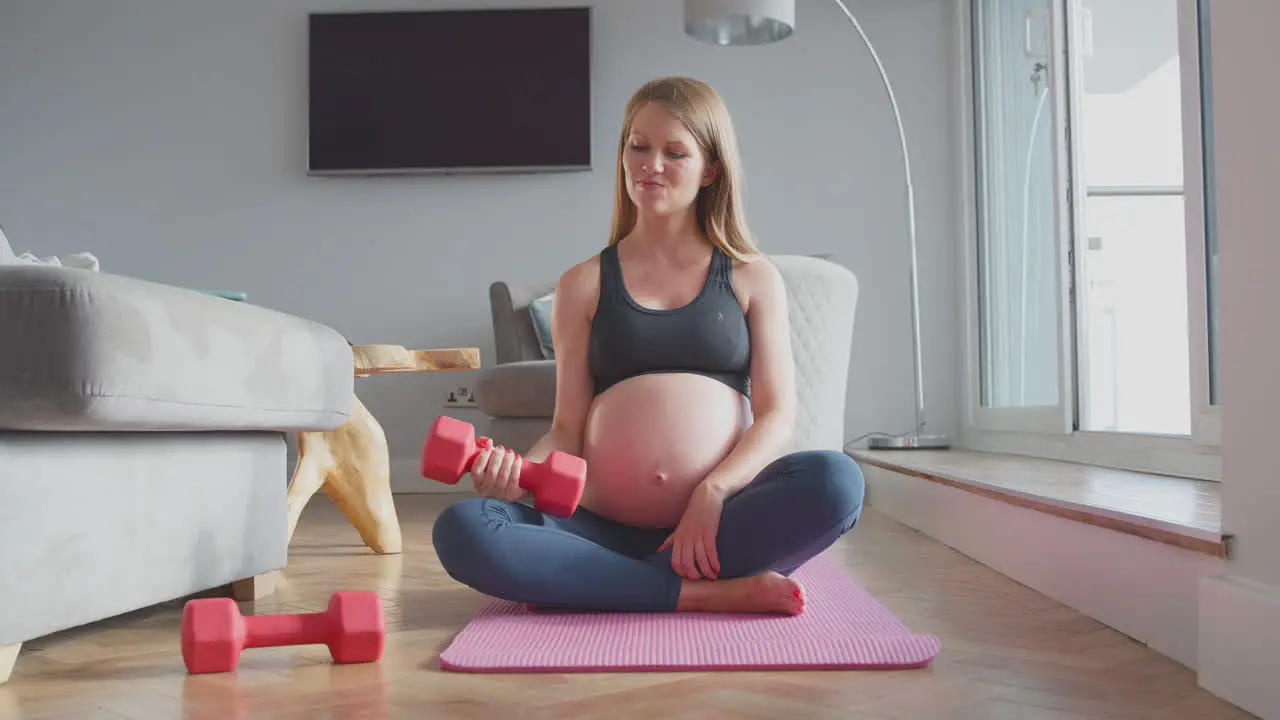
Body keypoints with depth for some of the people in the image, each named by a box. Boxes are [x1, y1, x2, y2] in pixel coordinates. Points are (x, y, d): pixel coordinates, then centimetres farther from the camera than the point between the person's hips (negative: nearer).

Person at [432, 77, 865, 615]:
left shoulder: (752, 277, 12)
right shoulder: (584, 285, 13)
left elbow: (778, 414, 3)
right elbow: (568, 428, 9)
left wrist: (713, 492, -15)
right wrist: (516, 473, -13)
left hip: (721, 522, 0)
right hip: (607, 526, 1)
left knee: (836, 479, -31)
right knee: (460, 530, -25)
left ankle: (588, 588, -21)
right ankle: (708, 594, -24)